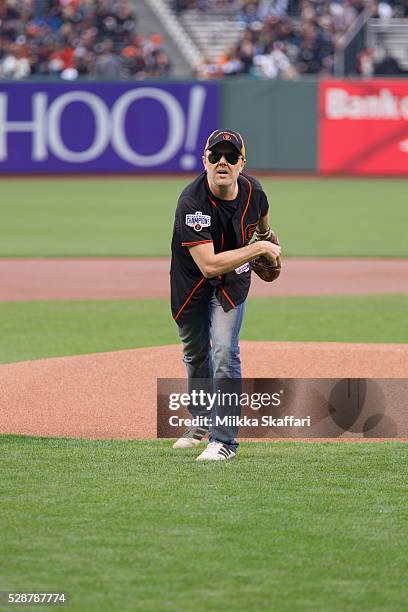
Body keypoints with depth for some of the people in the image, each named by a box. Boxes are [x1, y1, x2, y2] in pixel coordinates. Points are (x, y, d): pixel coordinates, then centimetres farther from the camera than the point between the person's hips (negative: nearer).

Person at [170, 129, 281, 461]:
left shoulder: (252, 190, -18)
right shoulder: (192, 202, -33)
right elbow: (208, 264, -38)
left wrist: (267, 235, 26)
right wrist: (258, 248, -33)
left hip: (233, 277, 1)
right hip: (192, 280, -1)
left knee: (224, 352, -15)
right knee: (195, 353, 17)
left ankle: (224, 439, -10)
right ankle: (201, 421, 42)